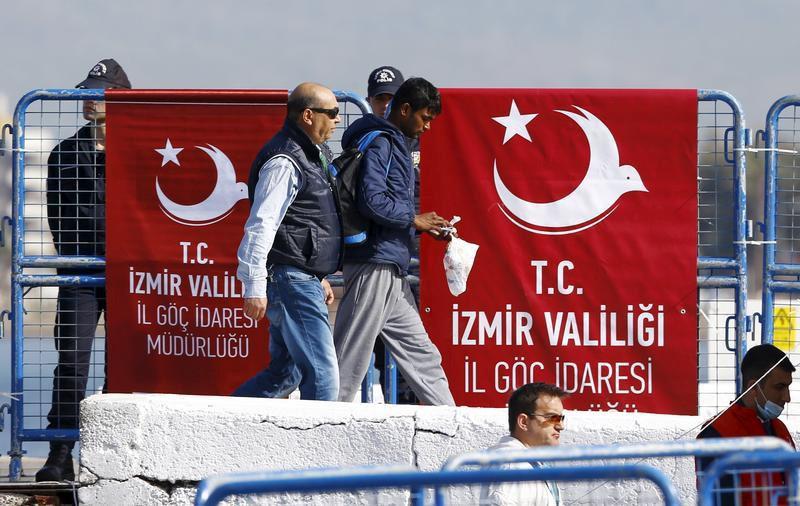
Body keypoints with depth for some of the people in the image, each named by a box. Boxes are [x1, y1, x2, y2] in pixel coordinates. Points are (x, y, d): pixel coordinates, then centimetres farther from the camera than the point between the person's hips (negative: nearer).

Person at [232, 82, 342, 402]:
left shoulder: (312, 155, 18)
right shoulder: (284, 162, -15)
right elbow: (261, 225, -20)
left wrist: (319, 277, 30)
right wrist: (254, 287, -23)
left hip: (303, 279, 11)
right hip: (290, 279, -11)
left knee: (286, 372, 14)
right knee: (321, 372, -11)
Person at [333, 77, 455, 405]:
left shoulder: (395, 144, 20)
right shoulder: (379, 143, -11)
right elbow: (371, 200, -22)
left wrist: (428, 228, 13)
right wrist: (414, 220, -10)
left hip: (392, 273, 11)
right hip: (374, 267, -11)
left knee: (420, 353, 12)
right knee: (351, 358, -7)